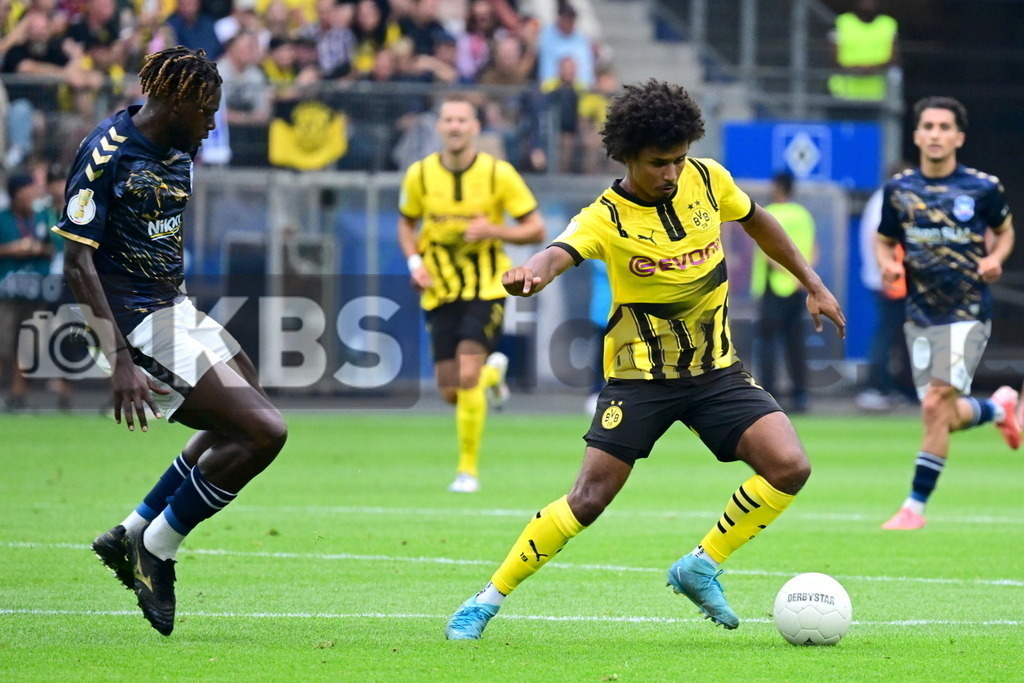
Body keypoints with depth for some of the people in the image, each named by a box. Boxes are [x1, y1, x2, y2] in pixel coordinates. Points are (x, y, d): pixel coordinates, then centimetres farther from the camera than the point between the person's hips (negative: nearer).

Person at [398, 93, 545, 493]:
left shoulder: (499, 174, -9)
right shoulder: (420, 174, -2)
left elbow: (536, 230, -4)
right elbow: (407, 223, 14)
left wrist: (493, 230, -21)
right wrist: (415, 262, -4)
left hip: (486, 288, -3)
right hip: (440, 291, 3)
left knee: (467, 376, -21)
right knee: (450, 392, 1)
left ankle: (468, 469, -5)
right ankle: (493, 371, 38)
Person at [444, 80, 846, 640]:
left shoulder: (707, 179, -4)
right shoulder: (606, 218, -18)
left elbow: (758, 222, 17)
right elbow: (560, 253, -40)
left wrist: (812, 285, 20)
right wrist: (531, 273, -64)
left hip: (715, 369, 4)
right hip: (640, 376, -4)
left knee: (789, 467, -14)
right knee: (589, 499, -8)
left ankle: (701, 567, 5)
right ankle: (488, 599, 7)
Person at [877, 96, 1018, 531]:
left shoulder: (983, 188, -3)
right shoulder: (898, 190, 3)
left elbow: (1005, 232, 13)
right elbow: (884, 242, 14)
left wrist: (995, 259, -8)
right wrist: (888, 264, -8)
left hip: (968, 312, -4)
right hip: (921, 314, 4)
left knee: (937, 404, -16)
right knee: (943, 417, 7)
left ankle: (916, 504, -8)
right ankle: (999, 407, 42)